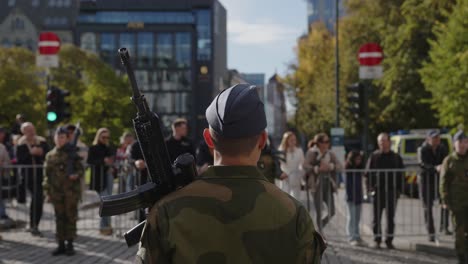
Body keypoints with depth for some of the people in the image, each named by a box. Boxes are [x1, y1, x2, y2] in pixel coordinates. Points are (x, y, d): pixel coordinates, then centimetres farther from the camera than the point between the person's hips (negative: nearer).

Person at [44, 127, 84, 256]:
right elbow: (47, 174, 12)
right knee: (59, 218, 6)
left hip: (71, 192, -3)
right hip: (56, 192, 3)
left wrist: (76, 175, -19)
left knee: (71, 217, 2)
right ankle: (61, 244, 13)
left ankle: (70, 244, 9)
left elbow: (81, 169, 3)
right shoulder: (50, 156, 9)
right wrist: (47, 192, 7)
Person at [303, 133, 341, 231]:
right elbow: (305, 166, -16)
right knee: (319, 211, -2)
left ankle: (320, 226, 26)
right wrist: (317, 169, -28)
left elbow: (339, 166, 3)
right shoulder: (312, 153, -3)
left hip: (328, 183, 5)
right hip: (317, 184, -5)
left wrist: (331, 166, -16)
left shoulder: (330, 154, 12)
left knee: (332, 211, 4)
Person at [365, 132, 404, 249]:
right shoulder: (374, 156, 4)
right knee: (376, 217, 1)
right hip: (378, 191, -1)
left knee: (391, 217, 6)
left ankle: (389, 240, 14)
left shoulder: (396, 157, 9)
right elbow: (368, 173, 2)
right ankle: (377, 240, 9)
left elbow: (400, 175, 10)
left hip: (392, 191, 2)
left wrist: (399, 189, 0)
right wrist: (370, 188, -8)